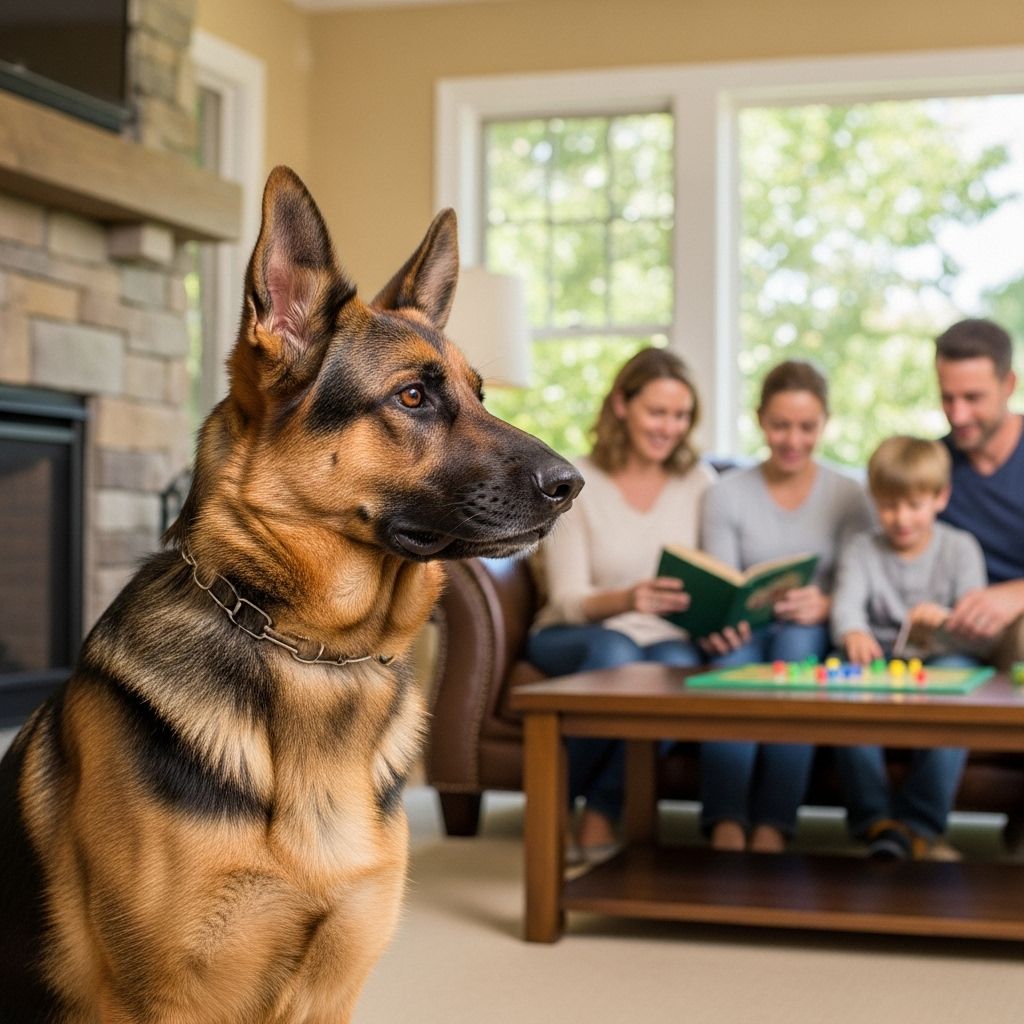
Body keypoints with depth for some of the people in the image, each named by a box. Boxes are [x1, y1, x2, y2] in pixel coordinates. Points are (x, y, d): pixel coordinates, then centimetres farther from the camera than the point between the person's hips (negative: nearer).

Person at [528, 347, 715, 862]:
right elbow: (567, 600, -10)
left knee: (679, 665, -35)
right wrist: (627, 599, -32)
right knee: (615, 653, -38)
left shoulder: (699, 481, 6)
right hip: (575, 638, -2)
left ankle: (600, 817, -22)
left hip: (666, 639, 2)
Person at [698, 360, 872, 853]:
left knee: (795, 642, -36)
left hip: (815, 634, 0)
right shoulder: (725, 494, 8)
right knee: (733, 659, -36)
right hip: (744, 632, 0)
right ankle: (726, 826, -44)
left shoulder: (847, 496, 7)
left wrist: (825, 606, -24)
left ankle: (773, 827, -40)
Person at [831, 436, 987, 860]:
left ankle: (919, 825, -29)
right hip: (876, 658, 1)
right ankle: (875, 821, -28)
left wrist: (944, 619, -27)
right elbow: (847, 602, -14)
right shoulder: (861, 549, 7)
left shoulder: (960, 547, 7)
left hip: (942, 656, -1)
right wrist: (853, 633, -39)